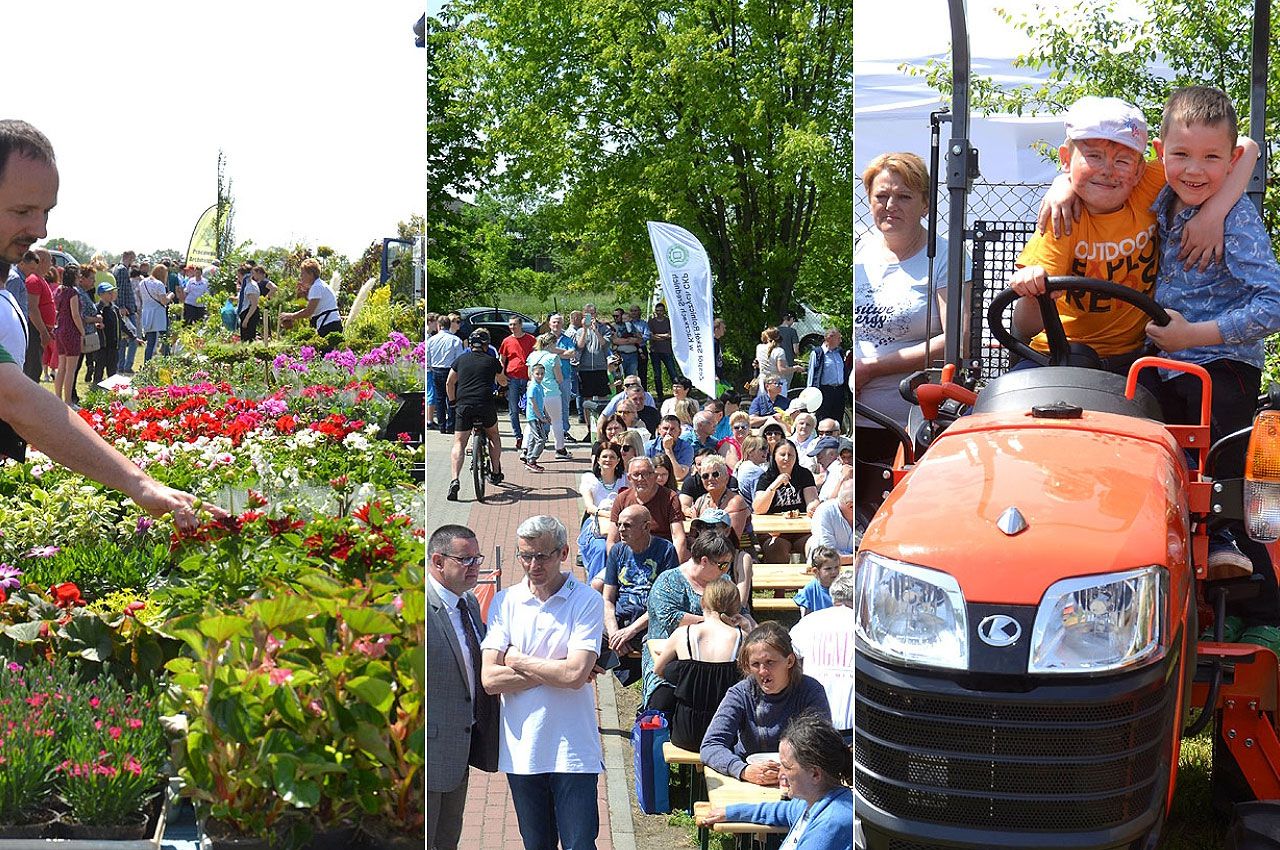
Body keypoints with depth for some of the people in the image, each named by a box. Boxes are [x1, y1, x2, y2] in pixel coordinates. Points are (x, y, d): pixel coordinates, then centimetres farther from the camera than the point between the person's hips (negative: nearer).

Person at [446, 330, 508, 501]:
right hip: (486, 404, 0)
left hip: (464, 405, 0)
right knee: (493, 435, 25)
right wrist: (500, 369, 47)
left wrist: (452, 402, 32)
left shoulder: (461, 359, 13)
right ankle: (496, 473, 25)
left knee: (459, 443, 2)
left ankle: (455, 480, -15)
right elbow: (503, 382, 26)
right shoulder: (492, 360, 10)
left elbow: (449, 383, 18)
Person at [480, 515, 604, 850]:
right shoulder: (504, 602, 5)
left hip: (572, 750, -3)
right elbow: (490, 679, -5)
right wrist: (556, 670, -10)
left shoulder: (587, 601, -4)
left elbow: (576, 674, -16)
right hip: (521, 750, 3)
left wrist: (516, 660, -5)